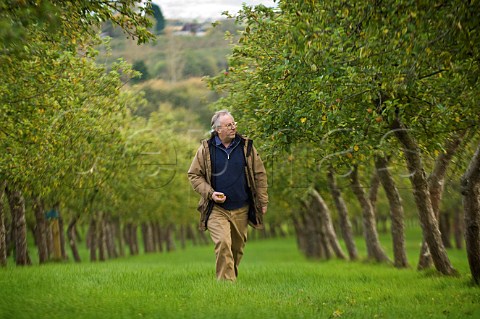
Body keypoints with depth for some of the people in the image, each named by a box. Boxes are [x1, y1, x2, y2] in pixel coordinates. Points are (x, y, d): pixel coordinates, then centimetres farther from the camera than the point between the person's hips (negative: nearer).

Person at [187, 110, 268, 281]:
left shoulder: (246, 147, 3)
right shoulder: (206, 149, -2)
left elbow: (260, 174, 9)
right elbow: (194, 175, 5)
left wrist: (263, 201, 7)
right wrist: (210, 193, -9)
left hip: (241, 210, 3)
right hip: (216, 210, -2)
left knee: (237, 248, 10)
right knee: (223, 244, -19)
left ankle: (232, 278, 29)